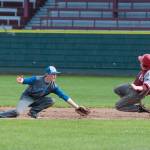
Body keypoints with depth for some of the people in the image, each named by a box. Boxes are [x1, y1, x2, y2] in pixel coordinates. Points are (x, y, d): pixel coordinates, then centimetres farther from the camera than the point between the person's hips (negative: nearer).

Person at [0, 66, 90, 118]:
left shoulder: (54, 86, -11)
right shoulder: (36, 79, -20)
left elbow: (65, 97, -12)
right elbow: (24, 81, -18)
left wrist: (77, 107, -17)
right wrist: (21, 81, -45)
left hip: (37, 100, 5)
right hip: (27, 97, -5)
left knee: (50, 101, -20)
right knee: (18, 112, -29)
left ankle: (33, 112, -13)